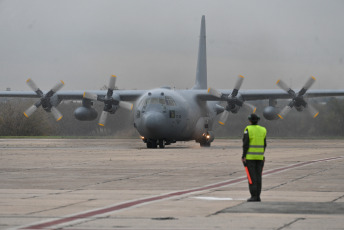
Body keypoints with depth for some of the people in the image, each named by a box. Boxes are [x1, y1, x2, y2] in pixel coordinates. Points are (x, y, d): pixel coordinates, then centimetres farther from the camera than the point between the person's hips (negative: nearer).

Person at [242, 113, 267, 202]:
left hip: (250, 157, -5)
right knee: (258, 176, 7)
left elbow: (245, 144, -13)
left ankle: (254, 196, -7)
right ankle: (258, 196, 7)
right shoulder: (263, 130, 6)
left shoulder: (248, 129, -9)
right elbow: (264, 144, 8)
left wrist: (243, 156, -9)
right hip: (259, 157, 5)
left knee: (252, 177, -4)